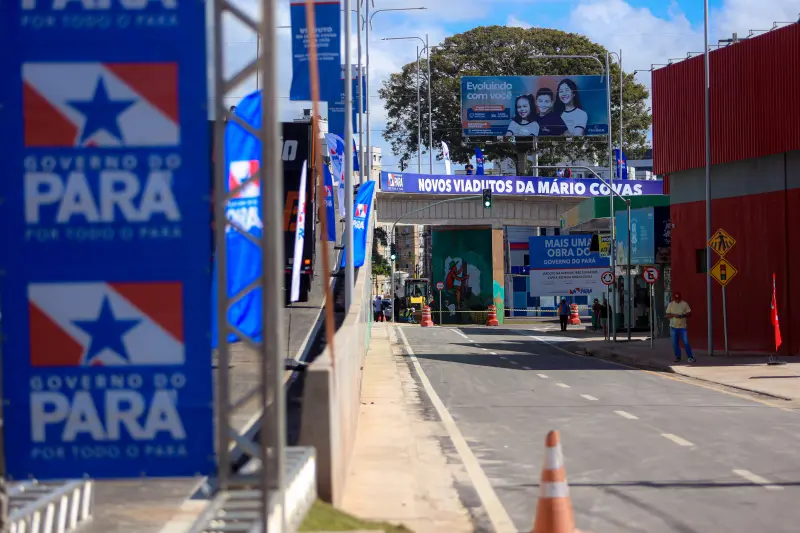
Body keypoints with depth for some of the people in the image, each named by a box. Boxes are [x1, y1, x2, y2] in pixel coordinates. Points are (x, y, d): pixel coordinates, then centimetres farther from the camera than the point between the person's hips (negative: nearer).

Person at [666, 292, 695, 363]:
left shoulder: (684, 304, 1)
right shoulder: (670, 305, 4)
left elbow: (689, 314, 1)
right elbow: (667, 315, 2)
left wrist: (683, 315, -19)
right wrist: (673, 315, -18)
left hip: (683, 326, -2)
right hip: (673, 327, 2)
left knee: (686, 342, -7)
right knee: (675, 343, 6)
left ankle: (690, 357, -3)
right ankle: (677, 357, 17)